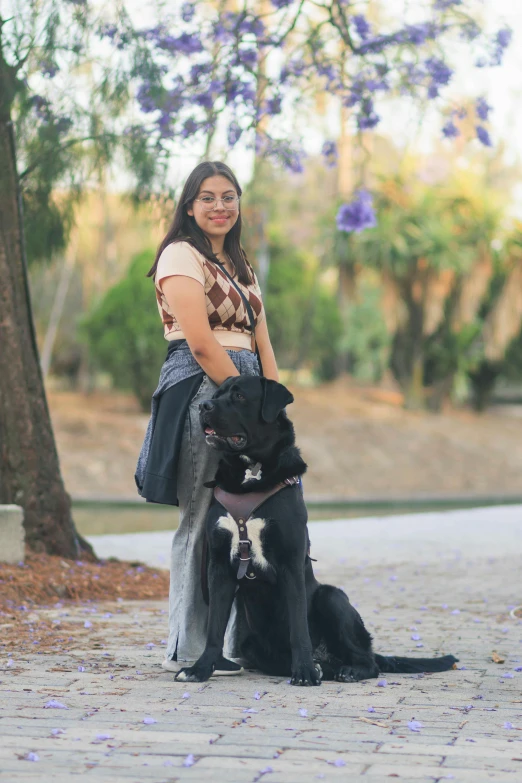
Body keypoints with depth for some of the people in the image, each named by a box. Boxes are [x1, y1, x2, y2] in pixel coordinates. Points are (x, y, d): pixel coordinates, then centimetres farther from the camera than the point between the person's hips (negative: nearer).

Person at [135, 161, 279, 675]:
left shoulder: (240, 267, 24)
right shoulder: (181, 256, -2)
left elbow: (262, 345, 19)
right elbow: (200, 343, -12)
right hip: (199, 388, -7)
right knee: (203, 518, -9)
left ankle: (235, 640, 6)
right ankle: (190, 648, -5)